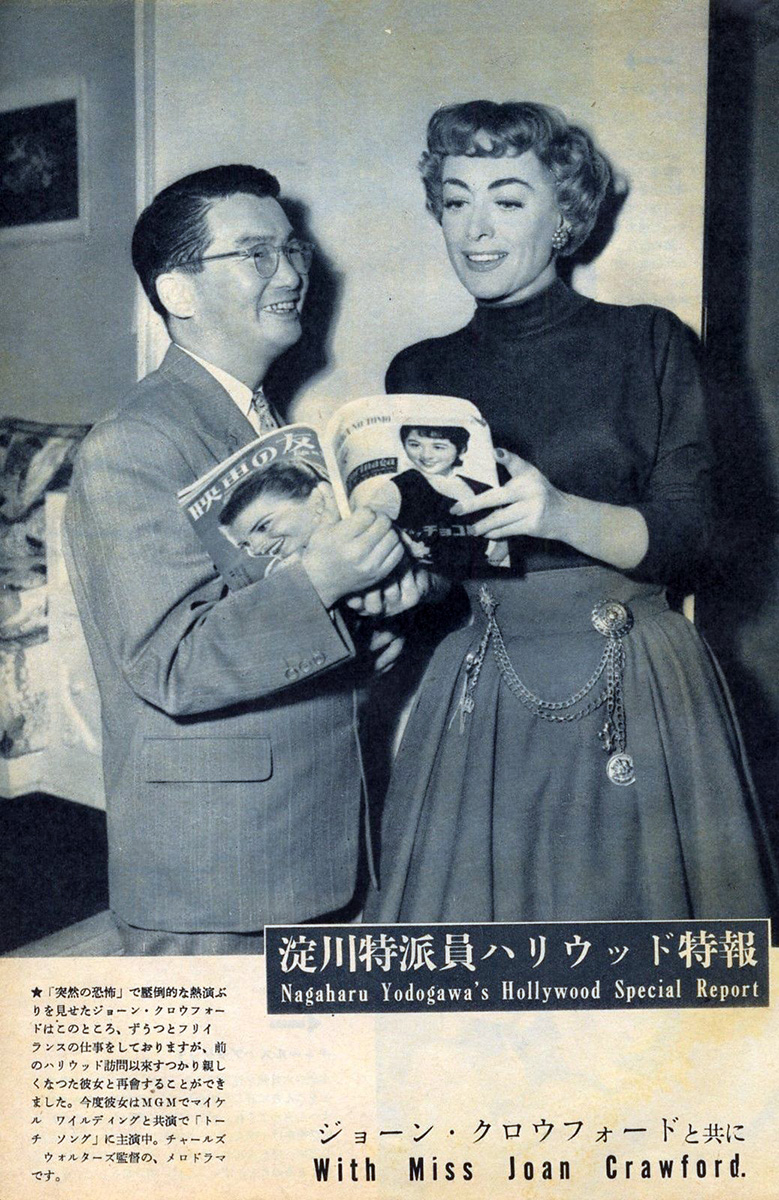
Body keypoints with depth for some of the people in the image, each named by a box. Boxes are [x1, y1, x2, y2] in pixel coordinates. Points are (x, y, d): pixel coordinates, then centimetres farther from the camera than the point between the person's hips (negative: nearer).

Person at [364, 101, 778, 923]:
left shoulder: (648, 343, 2)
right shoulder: (420, 374, 10)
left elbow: (689, 538, -6)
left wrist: (560, 514, -22)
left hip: (634, 695, -2)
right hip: (481, 699, 2)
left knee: (625, 919, 4)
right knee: (465, 935, 5)